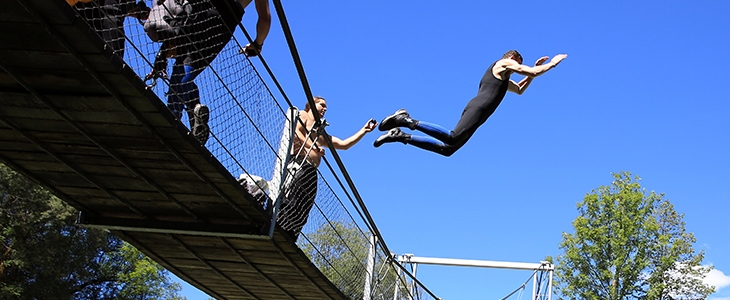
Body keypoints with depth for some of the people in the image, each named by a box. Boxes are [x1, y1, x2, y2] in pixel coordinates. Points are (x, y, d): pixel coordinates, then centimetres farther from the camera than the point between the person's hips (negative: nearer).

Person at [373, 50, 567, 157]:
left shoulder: (502, 77, 38)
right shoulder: (504, 64, 11)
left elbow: (520, 90, 47)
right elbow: (533, 73, 2)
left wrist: (535, 68, 41)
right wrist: (552, 63, 18)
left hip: (475, 110, 10)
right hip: (478, 108, -10)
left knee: (447, 149, 0)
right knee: (452, 139, -29)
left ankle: (401, 136, -5)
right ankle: (408, 121, -30)